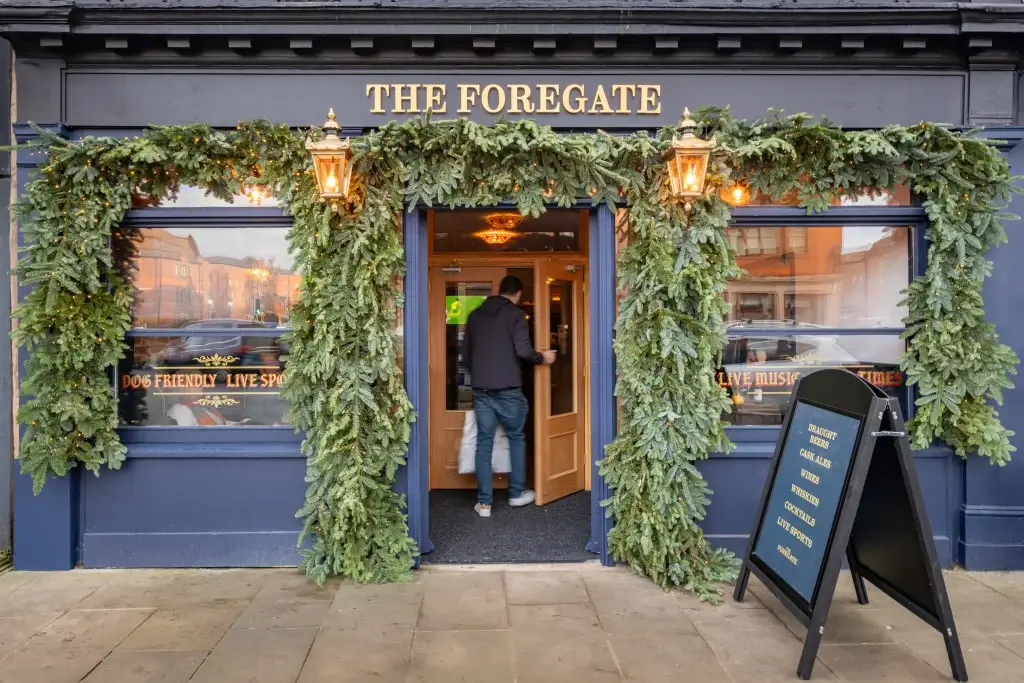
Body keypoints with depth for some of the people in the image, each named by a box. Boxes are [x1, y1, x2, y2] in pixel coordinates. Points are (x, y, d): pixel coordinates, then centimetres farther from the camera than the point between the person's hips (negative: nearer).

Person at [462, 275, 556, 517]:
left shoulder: (475, 315, 12)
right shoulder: (516, 314, -5)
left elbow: (465, 353, 16)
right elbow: (523, 350, -15)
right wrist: (542, 357, 3)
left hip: (480, 389, 4)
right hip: (507, 389, -4)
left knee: (484, 443, 7)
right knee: (516, 438, 15)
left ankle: (484, 502, 8)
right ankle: (517, 493, 22)